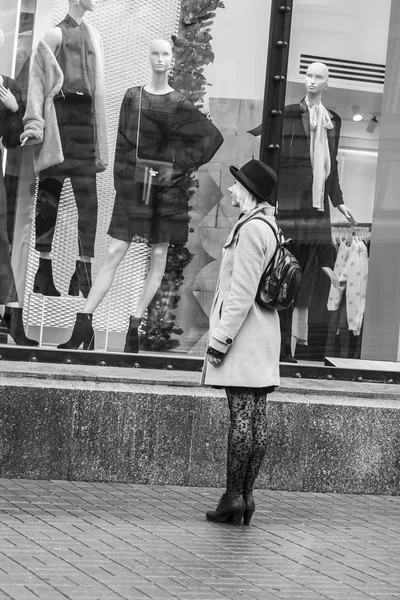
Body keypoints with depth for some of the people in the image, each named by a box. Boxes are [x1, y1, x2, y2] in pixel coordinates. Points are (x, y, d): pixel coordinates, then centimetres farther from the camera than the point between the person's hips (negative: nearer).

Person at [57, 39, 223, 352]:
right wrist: (121, 180, 1)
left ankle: (136, 323, 7)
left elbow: (213, 137, 2)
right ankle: (84, 322, -7)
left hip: (167, 186, -1)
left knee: (159, 256, 0)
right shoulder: (132, 97, 7)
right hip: (133, 183, 1)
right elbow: (123, 143, 9)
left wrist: (181, 165, -4)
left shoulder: (180, 105, 1)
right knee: (115, 251, -5)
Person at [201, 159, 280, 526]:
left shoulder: (250, 229, -15)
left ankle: (233, 495, -4)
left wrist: (220, 339, -16)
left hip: (243, 333, -9)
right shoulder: (269, 227, 15)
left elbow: (242, 292, -19)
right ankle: (246, 496, 10)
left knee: (241, 418, -7)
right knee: (257, 419, 7)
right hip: (264, 335, 9)